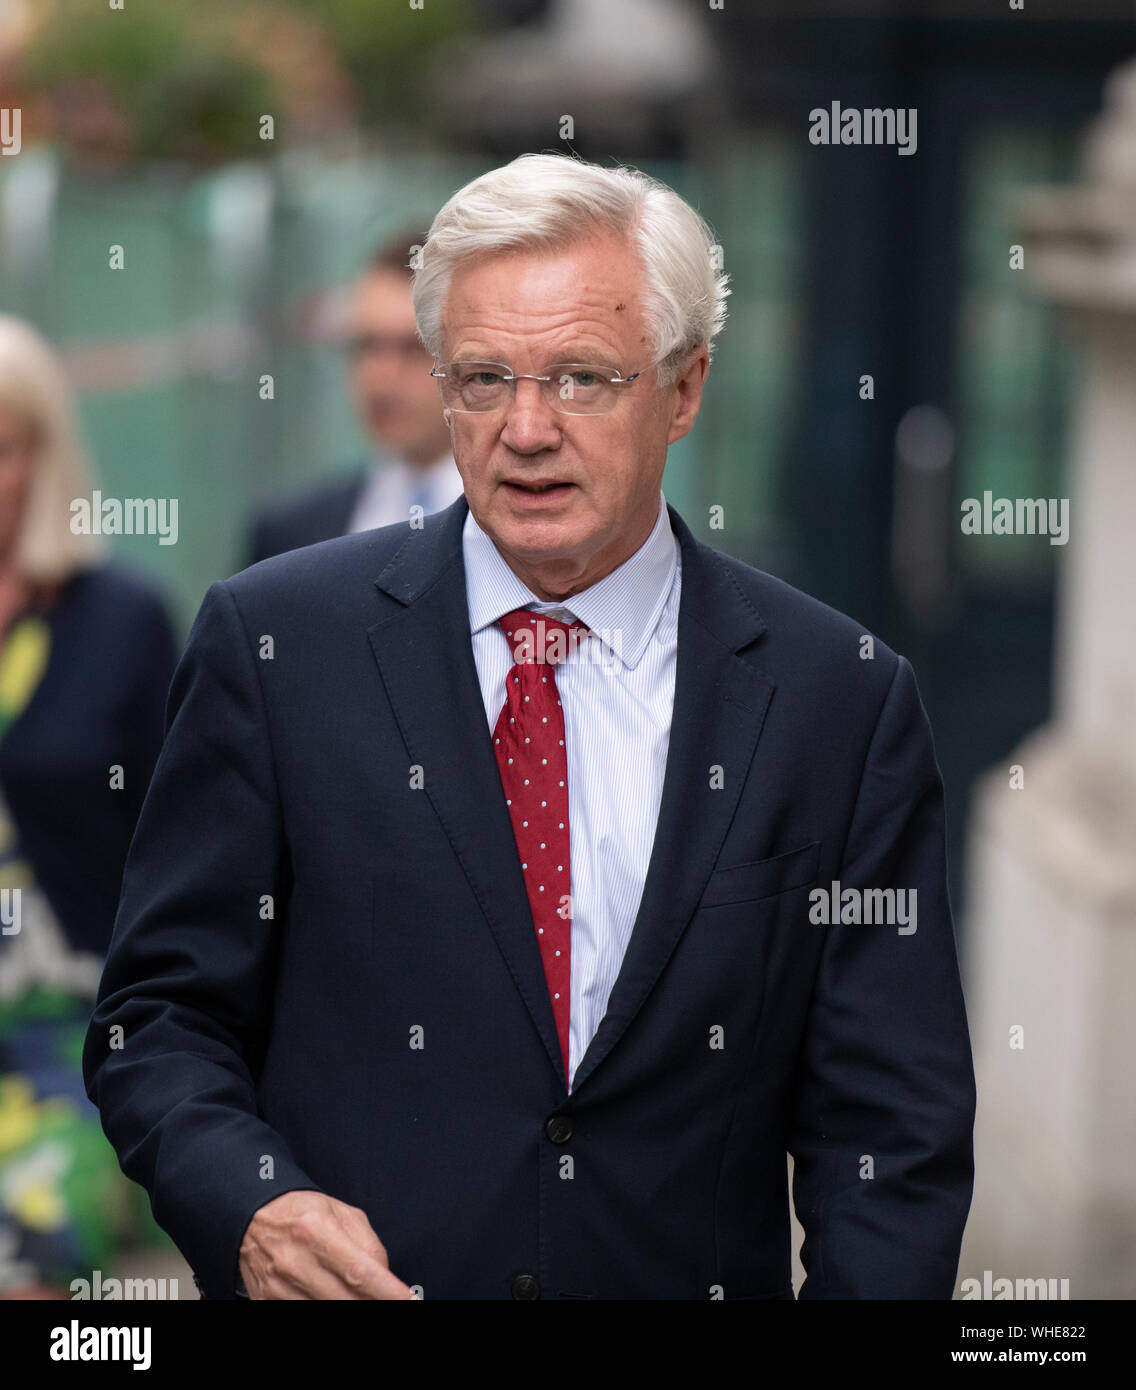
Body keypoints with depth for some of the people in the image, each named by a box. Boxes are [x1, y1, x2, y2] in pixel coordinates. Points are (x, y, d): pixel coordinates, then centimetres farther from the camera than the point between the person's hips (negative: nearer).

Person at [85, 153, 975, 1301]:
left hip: (697, 1281, 1)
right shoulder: (275, 643, -3)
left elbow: (893, 1130, -2)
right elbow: (162, 1017, -1)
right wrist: (249, 1207, -19)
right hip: (356, 1287, 0)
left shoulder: (844, 699, -3)